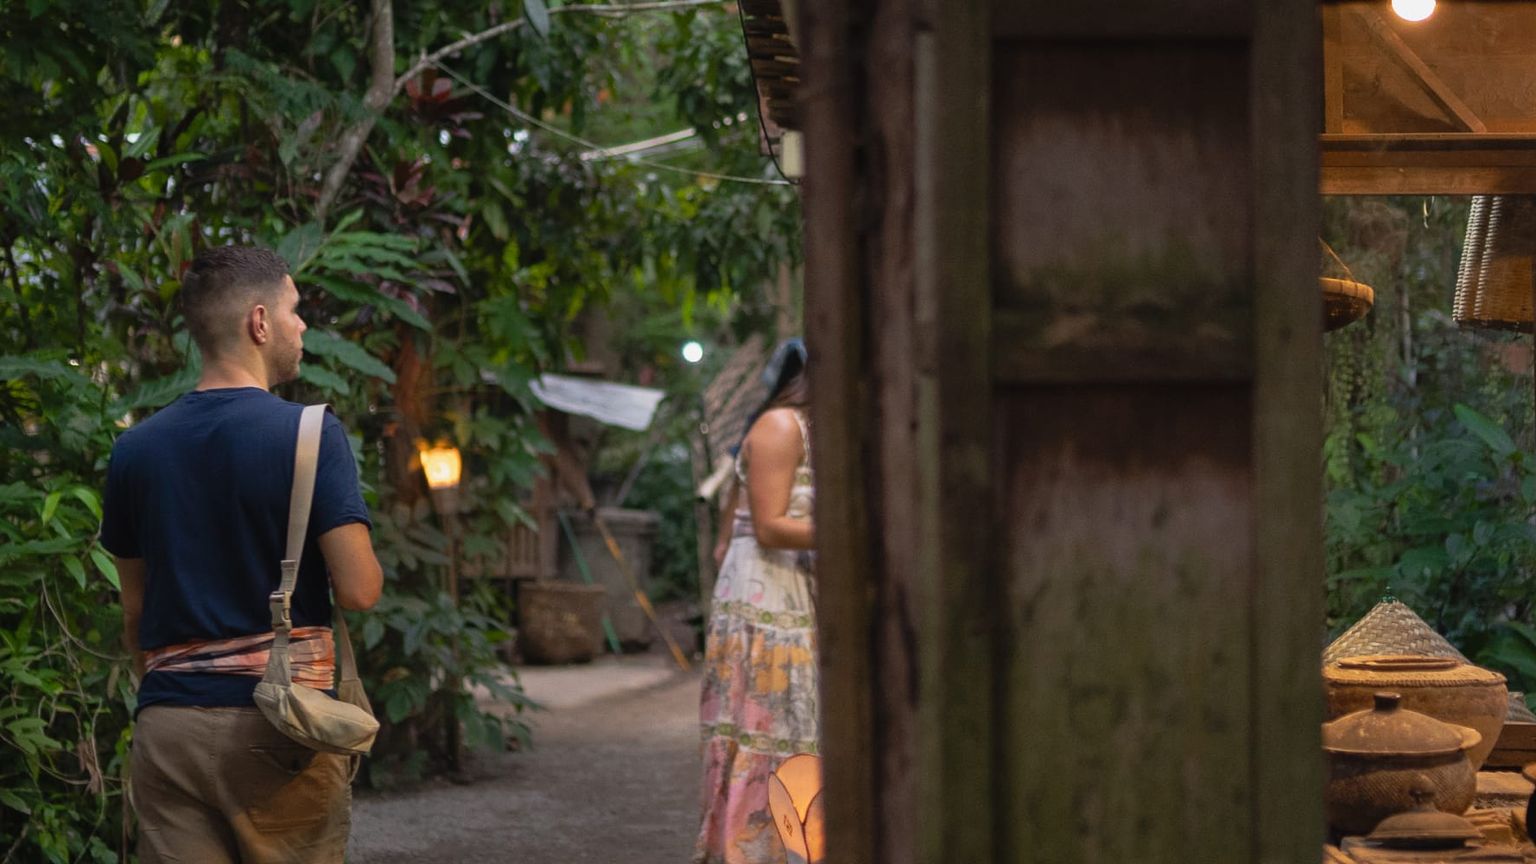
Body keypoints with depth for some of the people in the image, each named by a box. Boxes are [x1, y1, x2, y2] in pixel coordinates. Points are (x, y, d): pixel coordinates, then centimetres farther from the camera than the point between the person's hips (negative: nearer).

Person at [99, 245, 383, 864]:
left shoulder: (135, 449, 7)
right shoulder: (310, 435, -8)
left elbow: (134, 611, 13)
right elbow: (359, 590, -13)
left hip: (167, 726, 4)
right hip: (277, 722, -4)